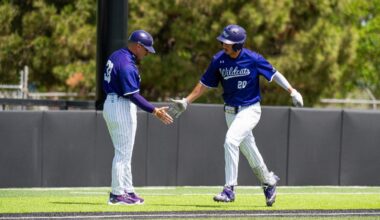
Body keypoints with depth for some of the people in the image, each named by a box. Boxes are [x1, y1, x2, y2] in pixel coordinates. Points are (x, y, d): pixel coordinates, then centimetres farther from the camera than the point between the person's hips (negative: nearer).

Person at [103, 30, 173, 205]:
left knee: (123, 153, 16)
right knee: (123, 153, -2)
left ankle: (127, 191, 20)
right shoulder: (127, 65, -22)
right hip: (122, 107, -10)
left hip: (110, 103, 10)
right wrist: (154, 111, -26)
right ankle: (117, 194, 1)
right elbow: (132, 95, -26)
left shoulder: (116, 56, 8)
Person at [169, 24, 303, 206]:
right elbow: (205, 83, 5)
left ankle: (230, 189, -19)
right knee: (248, 149, 15)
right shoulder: (218, 60, -5)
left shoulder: (253, 59, -15)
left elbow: (274, 74, -5)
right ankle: (268, 181, 37)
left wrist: (292, 92, -12)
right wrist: (186, 101, 2)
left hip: (250, 110, -5)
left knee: (231, 141, -23)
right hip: (230, 111, 5)